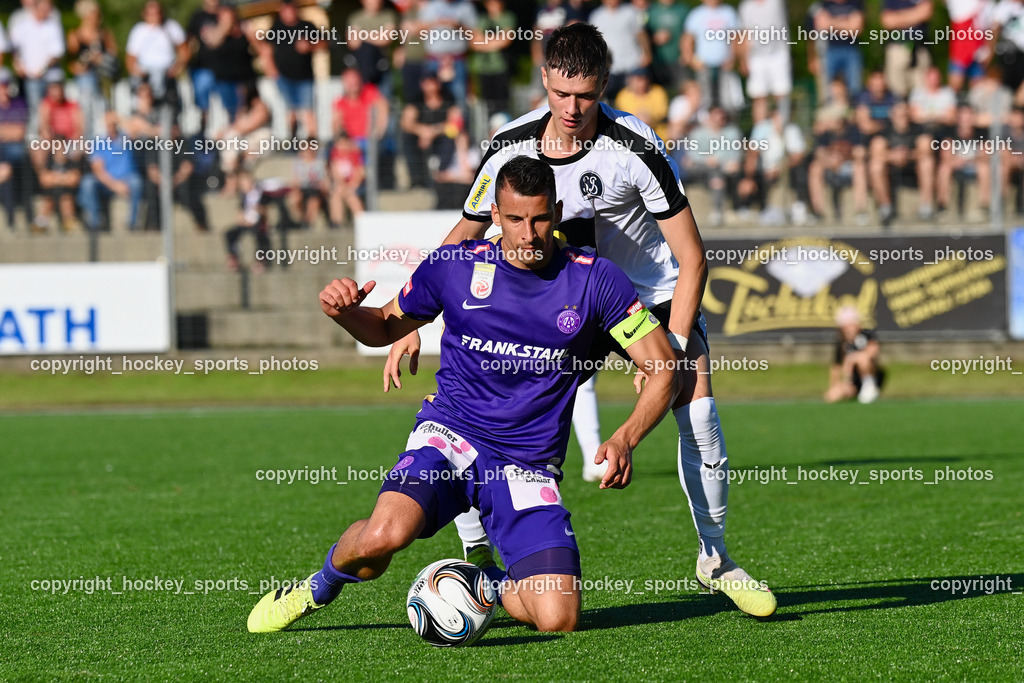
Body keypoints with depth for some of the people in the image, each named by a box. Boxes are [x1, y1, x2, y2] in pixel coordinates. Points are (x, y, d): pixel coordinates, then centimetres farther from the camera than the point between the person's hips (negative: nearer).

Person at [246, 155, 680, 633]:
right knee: (383, 536, -34)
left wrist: (624, 440, -17)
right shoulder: (455, 266, -2)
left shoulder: (593, 279, -3)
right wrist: (345, 313, -9)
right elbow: (386, 327, 15)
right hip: (449, 437, -1)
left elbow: (663, 369, 0)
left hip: (528, 467, 1)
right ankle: (320, 587, 2)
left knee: (559, 620, -17)